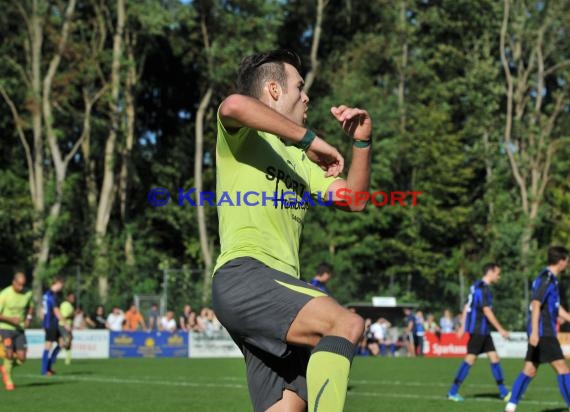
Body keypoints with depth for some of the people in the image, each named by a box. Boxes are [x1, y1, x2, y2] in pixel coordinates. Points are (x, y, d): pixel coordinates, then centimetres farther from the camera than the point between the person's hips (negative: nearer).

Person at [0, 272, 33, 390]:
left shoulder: (28, 293, -3)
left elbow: (30, 307, 17)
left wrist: (28, 318, 0)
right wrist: (10, 319, -28)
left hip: (20, 330, 4)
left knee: (21, 359, -3)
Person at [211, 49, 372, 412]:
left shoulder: (297, 159, 30)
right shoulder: (244, 135, 5)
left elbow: (353, 200, 26)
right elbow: (234, 105, -20)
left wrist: (362, 142, 12)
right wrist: (308, 138, -17)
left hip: (280, 284, 9)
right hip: (243, 274, -9)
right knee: (347, 324, -28)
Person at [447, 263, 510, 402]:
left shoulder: (476, 286, 16)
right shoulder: (482, 288, -14)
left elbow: (466, 307, 18)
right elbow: (487, 311, -20)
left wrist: (463, 327, 19)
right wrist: (500, 329, -18)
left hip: (483, 331, 10)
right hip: (478, 330, -10)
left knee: (494, 358, 8)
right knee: (470, 359, -7)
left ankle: (503, 392, 9)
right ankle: (453, 392, -2)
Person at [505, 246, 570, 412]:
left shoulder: (551, 279, 18)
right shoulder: (546, 279, -13)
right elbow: (536, 304, -22)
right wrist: (535, 331, -29)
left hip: (544, 332, 10)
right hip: (543, 332, -10)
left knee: (529, 370, 8)